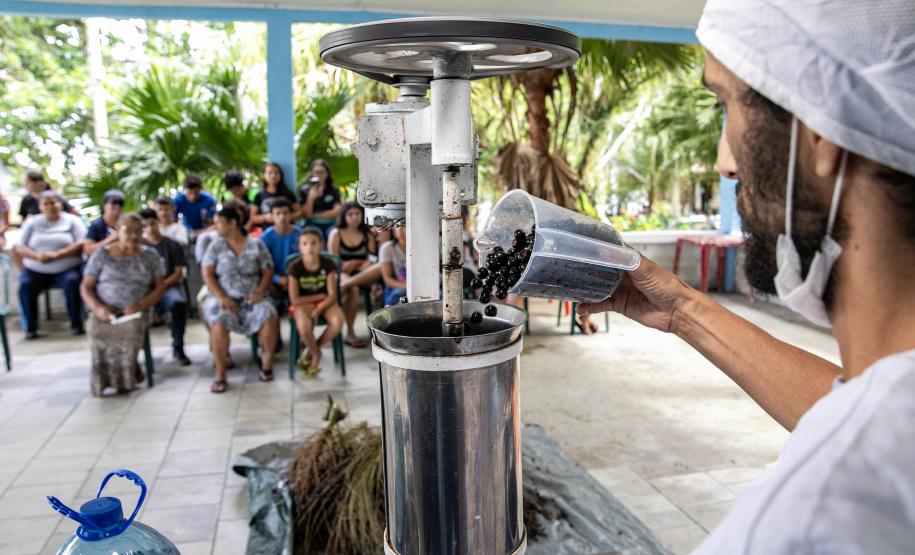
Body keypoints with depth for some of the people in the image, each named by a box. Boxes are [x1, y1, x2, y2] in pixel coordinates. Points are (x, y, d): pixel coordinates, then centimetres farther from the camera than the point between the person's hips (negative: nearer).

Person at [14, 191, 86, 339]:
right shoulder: (32, 222, 14)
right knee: (25, 286, -25)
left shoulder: (72, 220, 7)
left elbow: (81, 244, -6)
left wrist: (56, 254, -18)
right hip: (35, 270, 2)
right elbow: (18, 247, 6)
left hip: (66, 268, -2)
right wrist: (36, 256, -15)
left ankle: (76, 324, -19)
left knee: (73, 282, -31)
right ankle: (30, 328, -15)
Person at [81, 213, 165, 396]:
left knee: (130, 330, -35)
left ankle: (127, 377, -10)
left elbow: (160, 287, 6)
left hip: (134, 312, 0)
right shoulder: (102, 255, 9)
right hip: (105, 311, 0)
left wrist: (140, 305, -12)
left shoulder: (149, 255, 11)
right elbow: (86, 287, 8)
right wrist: (98, 307, -12)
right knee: (97, 333, -32)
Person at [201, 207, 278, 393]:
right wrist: (221, 298, -15)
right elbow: (207, 275, -1)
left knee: (269, 316, -29)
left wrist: (259, 292, -14)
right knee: (219, 322, -32)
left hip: (251, 297, 0)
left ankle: (267, 362, -8)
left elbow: (268, 272, 4)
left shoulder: (256, 245, 6)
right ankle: (220, 376, -21)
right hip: (223, 297, 0)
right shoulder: (216, 246, 6)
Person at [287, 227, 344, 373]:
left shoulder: (328, 264, -7)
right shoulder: (295, 267, -12)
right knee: (303, 326, -35)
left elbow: (332, 295, -9)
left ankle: (313, 348, 0)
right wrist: (320, 296, -10)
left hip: (324, 302, 2)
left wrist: (317, 311, -23)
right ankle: (316, 353, -2)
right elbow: (295, 300, -13)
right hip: (303, 303, -2)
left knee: (338, 322, -29)